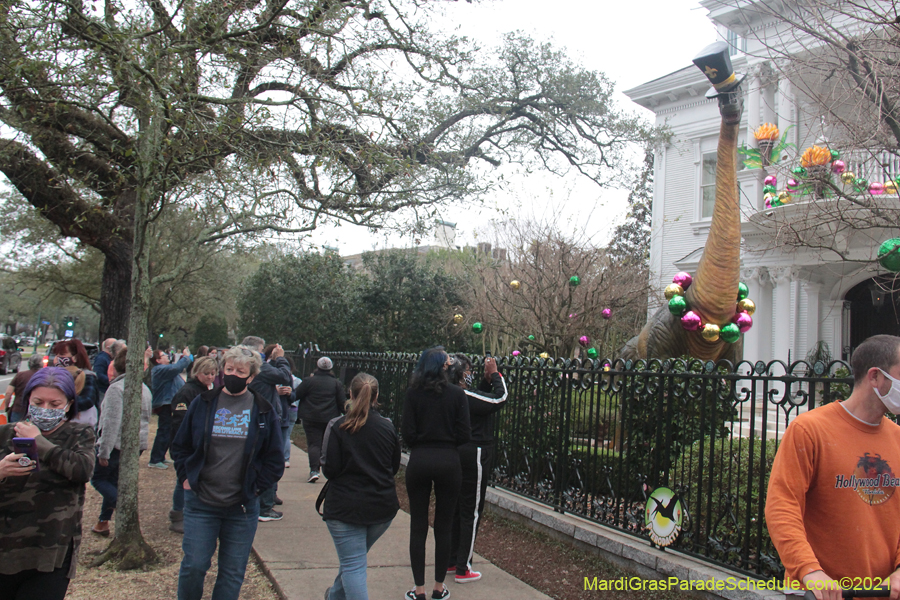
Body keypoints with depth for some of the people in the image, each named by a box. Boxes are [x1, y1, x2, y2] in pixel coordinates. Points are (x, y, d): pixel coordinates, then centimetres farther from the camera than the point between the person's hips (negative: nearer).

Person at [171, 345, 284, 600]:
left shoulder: (263, 411, 1)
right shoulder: (203, 403, 2)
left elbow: (274, 458, 6)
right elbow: (180, 445, 12)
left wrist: (256, 486, -2)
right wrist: (186, 477, 1)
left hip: (242, 506, 0)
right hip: (200, 502, 0)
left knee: (233, 572, 8)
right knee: (193, 565, 0)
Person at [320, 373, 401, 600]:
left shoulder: (337, 426, -12)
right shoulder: (388, 426, 0)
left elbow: (330, 469, -14)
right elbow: (394, 467, 8)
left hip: (346, 507, -5)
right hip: (383, 506, 5)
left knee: (353, 565, 1)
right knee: (354, 557, 25)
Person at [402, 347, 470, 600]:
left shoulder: (413, 393, -3)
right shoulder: (457, 394, -4)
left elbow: (407, 434, -6)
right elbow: (464, 435, -5)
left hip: (419, 462, 0)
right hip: (448, 462, 0)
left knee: (418, 526, 8)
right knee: (443, 527, 11)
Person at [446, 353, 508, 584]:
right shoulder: (465, 397, -22)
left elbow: (480, 399, 16)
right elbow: (501, 398, -19)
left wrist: (487, 379, 7)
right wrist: (494, 374, -7)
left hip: (456, 453, 9)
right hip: (474, 455, -9)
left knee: (456, 510, 18)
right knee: (471, 513, 1)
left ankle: (451, 561, 28)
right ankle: (463, 569, 8)